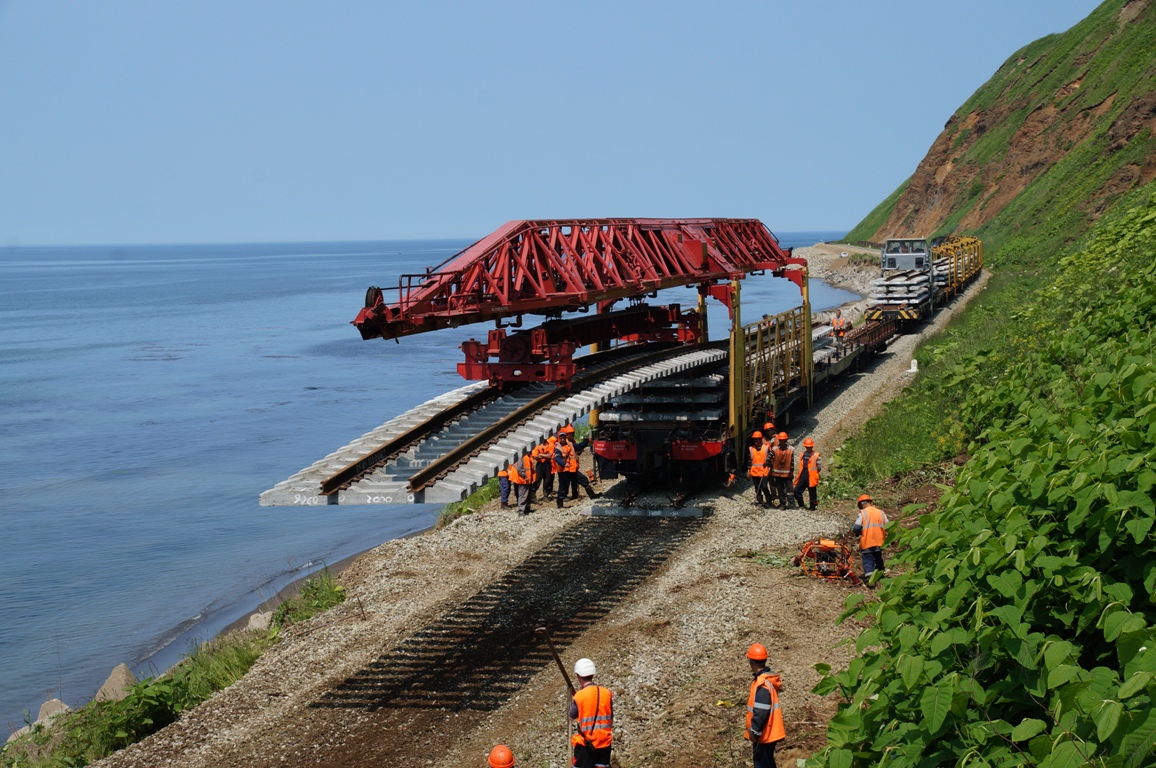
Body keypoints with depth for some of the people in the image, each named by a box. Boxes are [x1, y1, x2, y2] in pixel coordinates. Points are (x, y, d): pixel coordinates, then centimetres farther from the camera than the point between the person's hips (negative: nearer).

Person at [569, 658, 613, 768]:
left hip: (585, 744, -4)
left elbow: (572, 716, 3)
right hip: (604, 742, 4)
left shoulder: (579, 696, -14)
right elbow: (611, 718, 6)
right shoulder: (607, 693, -2)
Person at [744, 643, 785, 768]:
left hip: (764, 734, -10)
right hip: (769, 732, 10)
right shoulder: (769, 678, 6)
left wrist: (754, 731, -18)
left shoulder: (762, 684, -24)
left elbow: (761, 712, -25)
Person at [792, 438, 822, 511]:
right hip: (803, 475, 6)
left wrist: (813, 472, 2)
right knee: (797, 490, 2)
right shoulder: (803, 454, 13)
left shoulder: (816, 455, -5)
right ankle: (801, 505, 16)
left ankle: (812, 506, 14)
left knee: (812, 492, 2)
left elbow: (819, 467, -3)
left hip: (811, 477, -5)